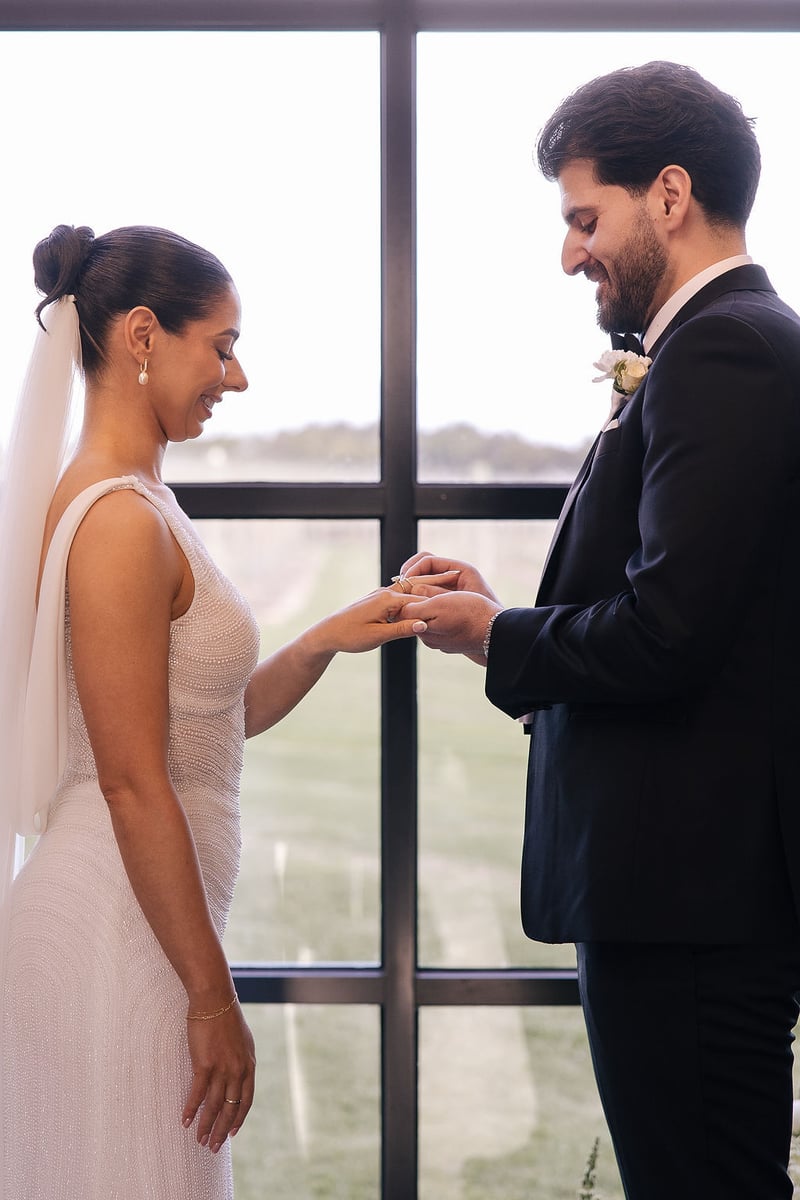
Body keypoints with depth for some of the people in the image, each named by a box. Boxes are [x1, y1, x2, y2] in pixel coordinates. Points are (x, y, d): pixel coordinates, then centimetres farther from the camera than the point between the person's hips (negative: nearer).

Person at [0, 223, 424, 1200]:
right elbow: (134, 783, -20)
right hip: (121, 934, -10)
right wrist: (213, 998, -16)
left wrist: (326, 640, 3)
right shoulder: (120, 521, -18)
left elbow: (212, 725, 15)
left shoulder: (126, 502, 12)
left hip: (121, 920, 10)